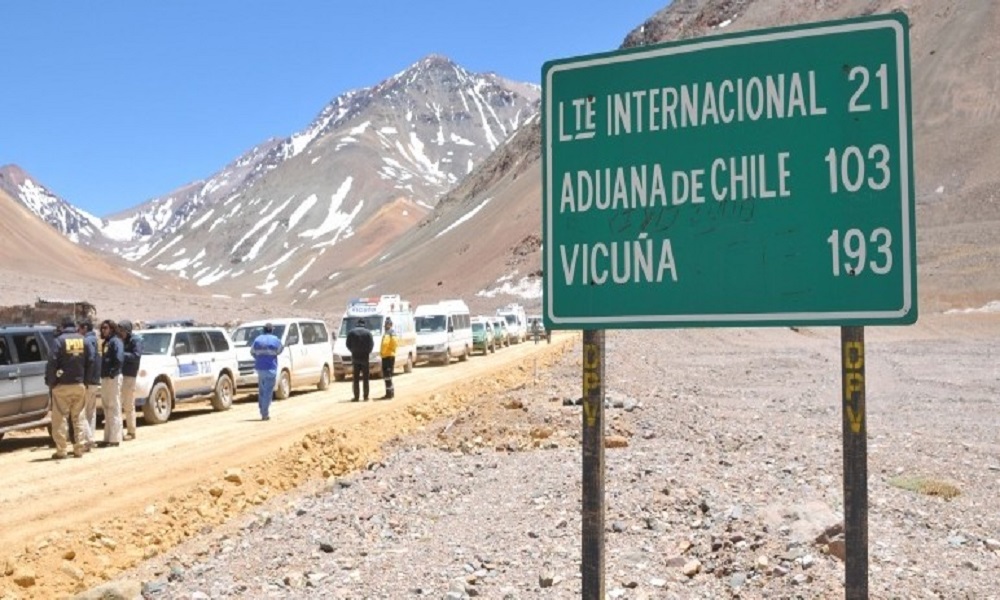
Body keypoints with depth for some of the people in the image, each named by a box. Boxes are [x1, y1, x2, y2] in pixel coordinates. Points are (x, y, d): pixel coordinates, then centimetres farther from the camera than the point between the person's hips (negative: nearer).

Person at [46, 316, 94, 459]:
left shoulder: (60, 340, -8)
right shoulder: (83, 340, 5)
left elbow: (52, 363, -13)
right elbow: (90, 362, 4)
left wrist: (50, 381, -4)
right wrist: (85, 380, 11)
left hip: (63, 386, -4)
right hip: (80, 385, 4)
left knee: (59, 418, 3)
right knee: (78, 417, 12)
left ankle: (61, 450, 2)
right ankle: (79, 448, 11)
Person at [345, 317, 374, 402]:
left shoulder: (351, 332, 1)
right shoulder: (368, 332, -2)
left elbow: (348, 345, 0)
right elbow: (371, 344, -5)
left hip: (355, 357, 1)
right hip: (365, 357, -1)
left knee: (356, 378, 5)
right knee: (365, 378, 4)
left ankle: (356, 396, 2)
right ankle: (366, 396, 2)